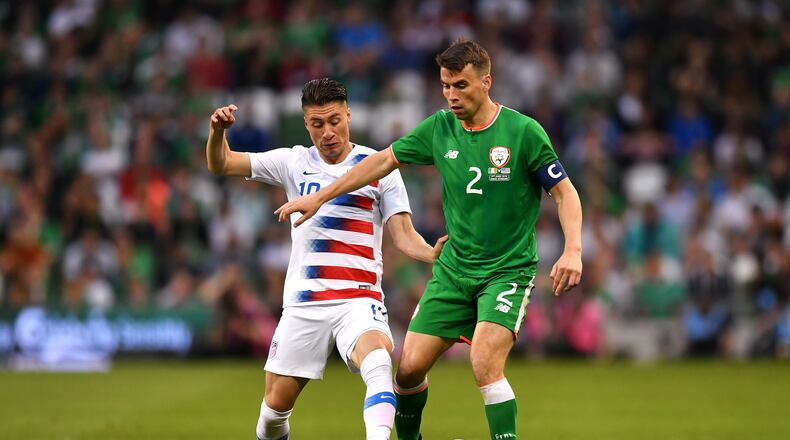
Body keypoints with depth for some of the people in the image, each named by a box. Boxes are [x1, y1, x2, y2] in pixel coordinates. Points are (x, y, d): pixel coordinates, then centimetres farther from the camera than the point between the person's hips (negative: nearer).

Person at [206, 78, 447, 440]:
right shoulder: (294, 163, 9)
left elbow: (403, 235, 0)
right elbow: (220, 165, 10)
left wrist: (432, 252, -22)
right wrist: (218, 131, -11)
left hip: (359, 298, -3)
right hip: (302, 304, 3)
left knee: (378, 362, -34)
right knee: (276, 403, 5)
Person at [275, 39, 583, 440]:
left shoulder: (523, 131, -11)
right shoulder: (439, 127, 1)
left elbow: (564, 192, -6)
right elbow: (385, 159, 13)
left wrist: (572, 250, -20)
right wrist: (319, 197, 14)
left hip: (508, 270, -5)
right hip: (453, 268, 5)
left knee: (485, 364, -26)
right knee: (409, 367, -1)